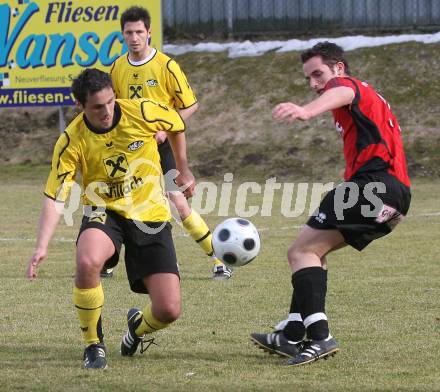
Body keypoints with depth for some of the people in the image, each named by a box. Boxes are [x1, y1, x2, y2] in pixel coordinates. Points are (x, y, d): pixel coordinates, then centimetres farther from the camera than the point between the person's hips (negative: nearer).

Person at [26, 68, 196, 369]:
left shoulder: (142, 113, -15)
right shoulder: (72, 142, -16)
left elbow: (177, 125, 8)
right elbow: (55, 197, -15)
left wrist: (184, 170, 18)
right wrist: (42, 246, -27)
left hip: (151, 214, 1)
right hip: (104, 212, -1)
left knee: (169, 310, -10)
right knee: (87, 262, -38)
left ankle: (139, 326, 31)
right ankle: (94, 345, -13)